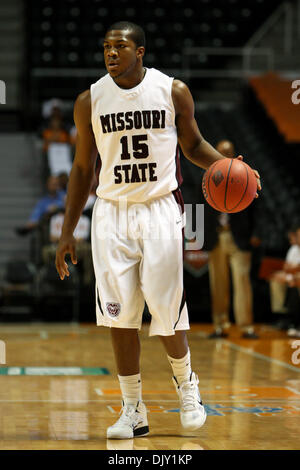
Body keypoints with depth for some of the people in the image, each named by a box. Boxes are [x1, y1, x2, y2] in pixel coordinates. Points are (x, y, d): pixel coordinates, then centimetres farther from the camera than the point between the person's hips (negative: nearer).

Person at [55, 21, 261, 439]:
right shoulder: (90, 100, 1)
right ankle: (133, 409, 10)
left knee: (167, 312, -2)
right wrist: (67, 232, 7)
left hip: (161, 209, -1)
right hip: (112, 214, 2)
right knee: (120, 316, -3)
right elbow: (82, 168, 9)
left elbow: (193, 144, 12)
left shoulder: (173, 91, -2)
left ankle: (186, 384, 28)